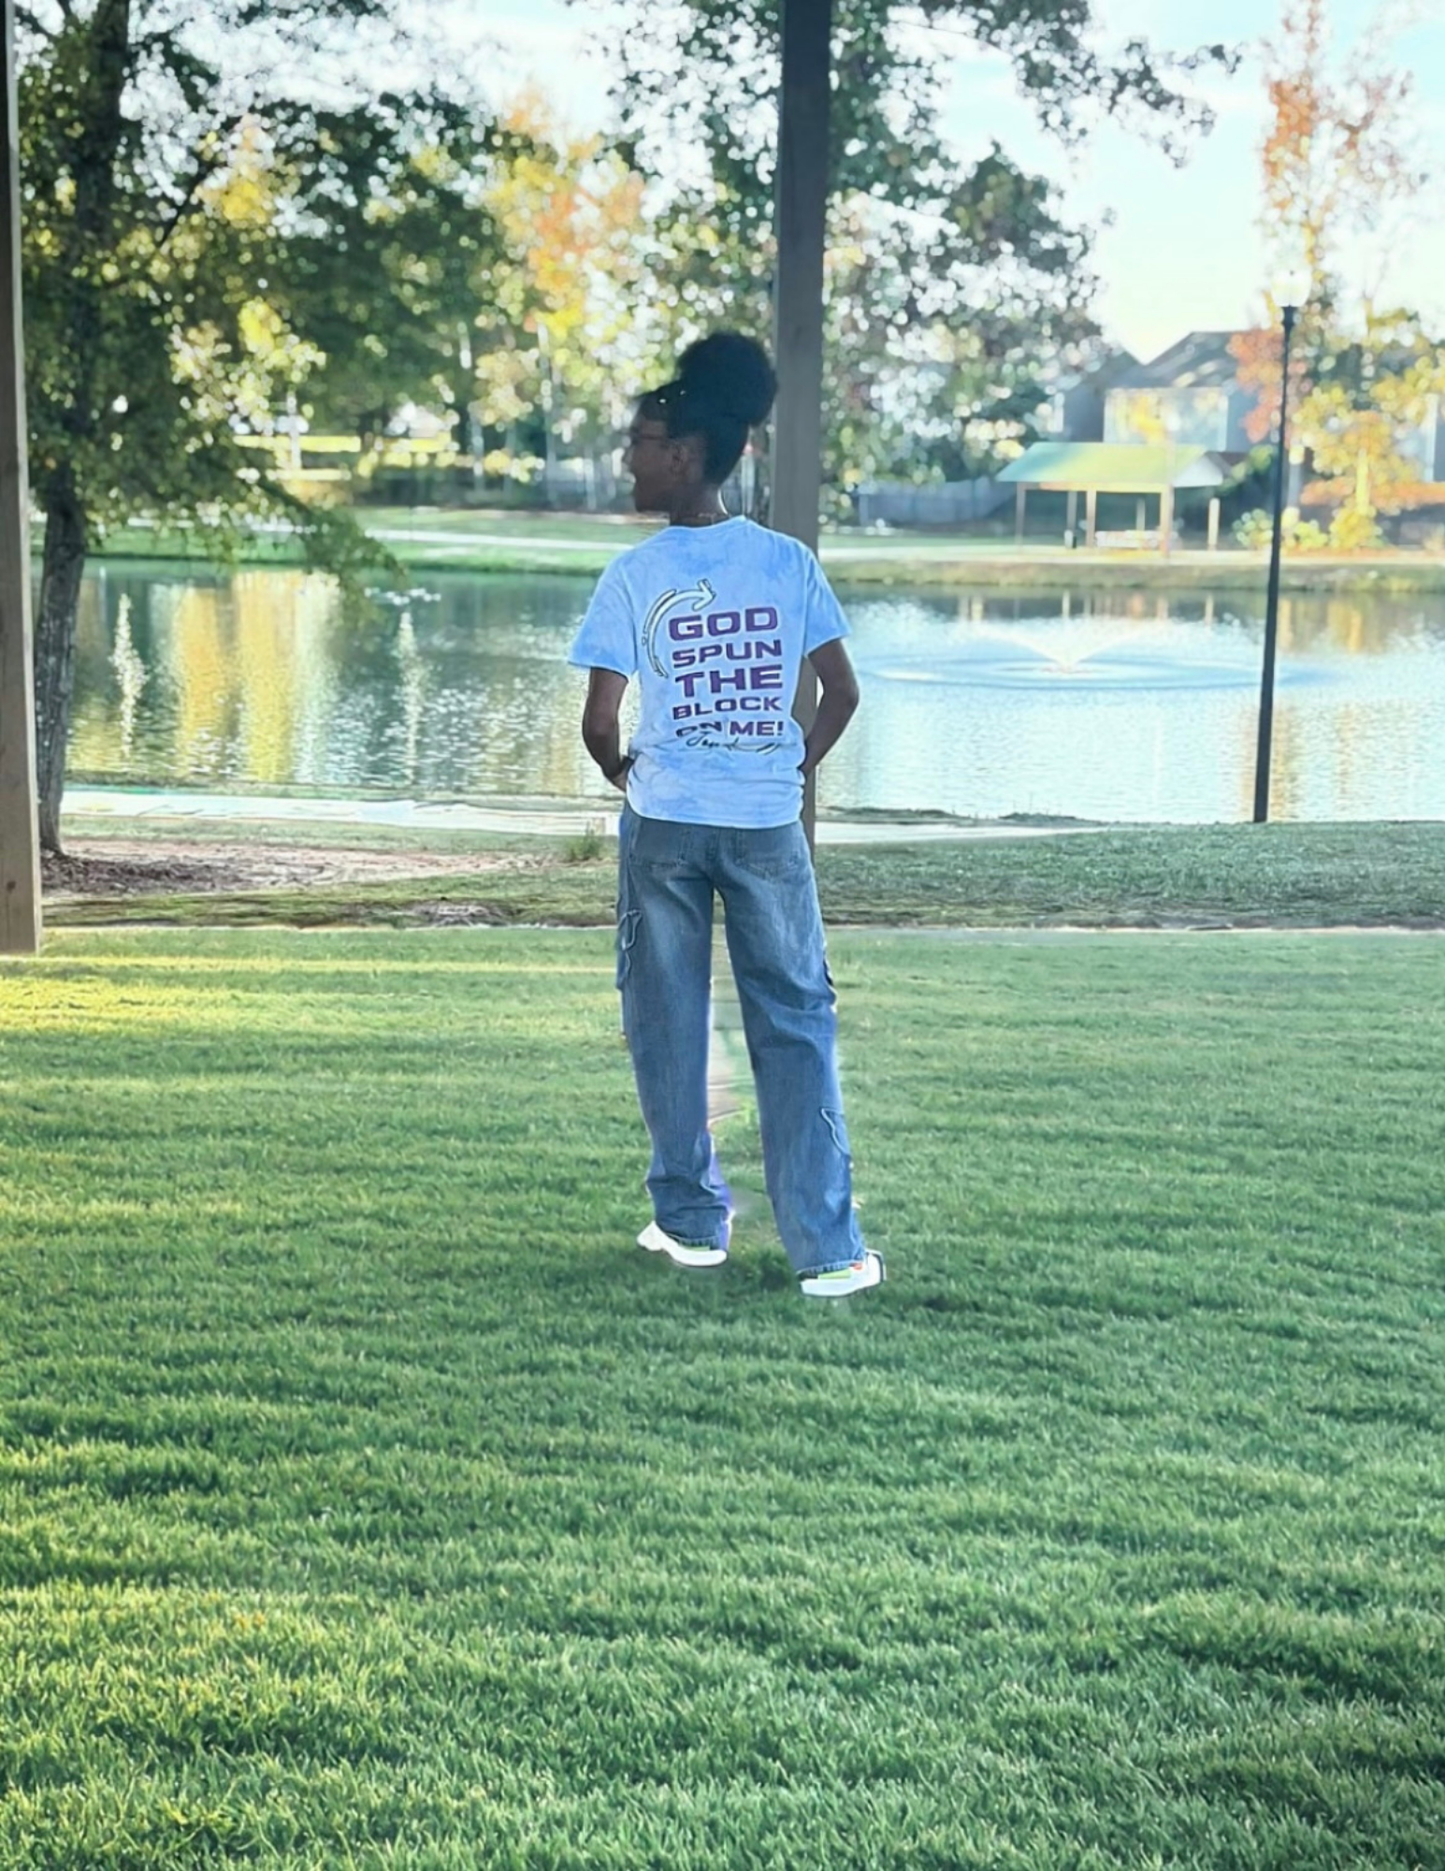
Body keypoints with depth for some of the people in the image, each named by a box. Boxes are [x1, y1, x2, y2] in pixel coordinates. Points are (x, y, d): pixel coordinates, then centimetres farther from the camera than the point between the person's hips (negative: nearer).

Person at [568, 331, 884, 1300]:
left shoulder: (634, 575, -8)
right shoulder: (790, 561, -1)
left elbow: (600, 722, -9)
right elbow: (843, 693, 0)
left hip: (665, 822, -1)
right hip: (768, 823, 2)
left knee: (669, 1025, 13)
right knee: (795, 1023, 6)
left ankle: (693, 1221, 22)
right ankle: (828, 1249, 3)